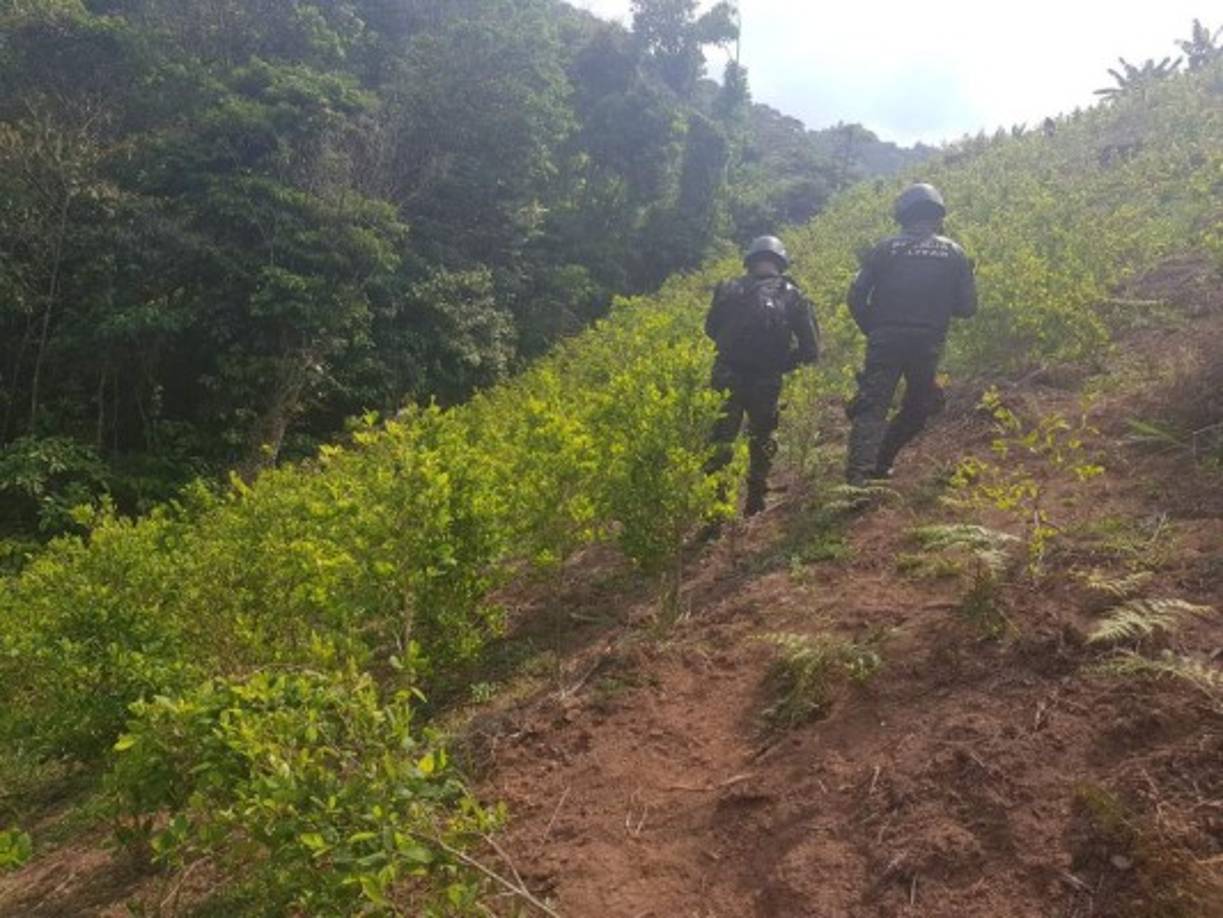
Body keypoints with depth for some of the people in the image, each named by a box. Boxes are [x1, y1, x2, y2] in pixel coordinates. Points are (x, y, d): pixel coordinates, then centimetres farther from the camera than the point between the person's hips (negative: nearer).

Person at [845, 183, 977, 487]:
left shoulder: (886, 248, 2)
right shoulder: (954, 253, 5)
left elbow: (856, 296, -2)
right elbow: (967, 307, 5)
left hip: (885, 342, -1)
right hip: (927, 346, 1)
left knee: (872, 408, -3)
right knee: (916, 411, 19)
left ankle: (857, 475, -18)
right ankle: (879, 465, 19)